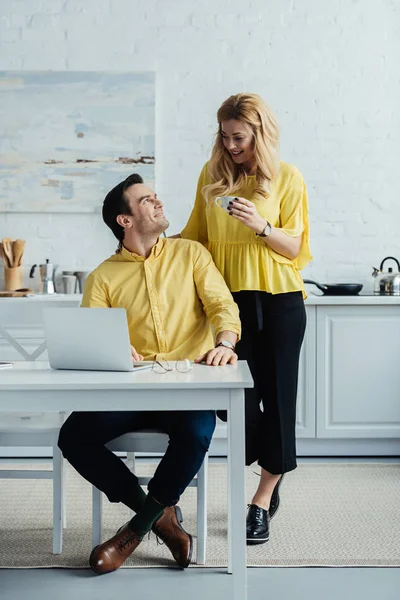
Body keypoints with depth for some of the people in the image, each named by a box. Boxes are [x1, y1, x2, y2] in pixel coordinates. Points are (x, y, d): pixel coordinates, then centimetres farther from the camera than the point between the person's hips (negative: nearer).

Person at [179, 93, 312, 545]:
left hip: (278, 299, -2)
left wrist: (261, 226, -18)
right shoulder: (212, 175, 8)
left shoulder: (286, 178, 0)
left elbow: (296, 247, -2)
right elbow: (196, 235, 15)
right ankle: (272, 472, 30)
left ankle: (262, 501, 15)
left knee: (276, 395, 0)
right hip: (229, 298, 3)